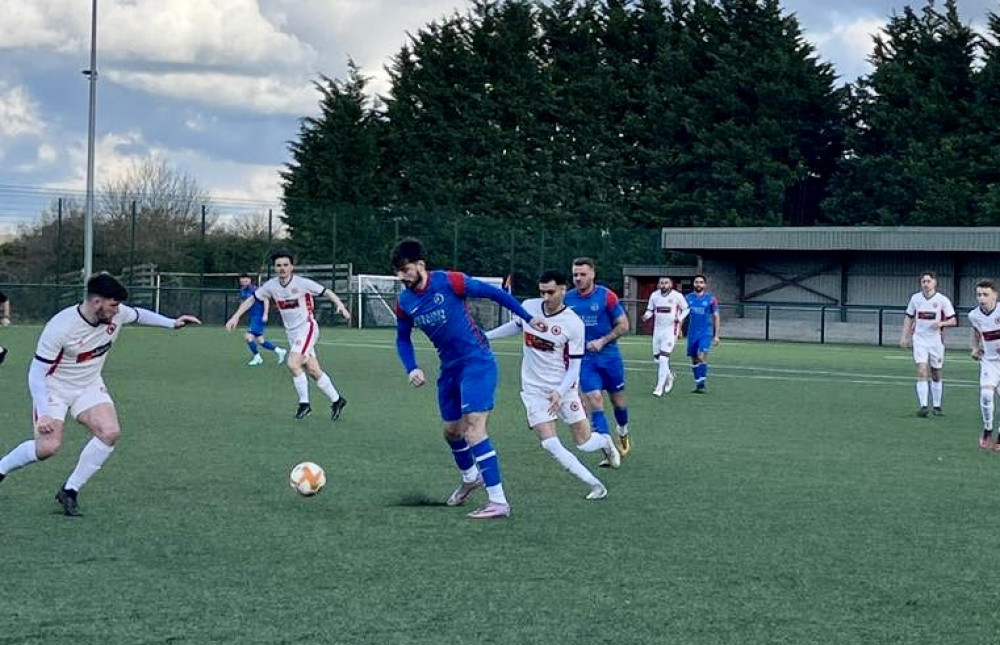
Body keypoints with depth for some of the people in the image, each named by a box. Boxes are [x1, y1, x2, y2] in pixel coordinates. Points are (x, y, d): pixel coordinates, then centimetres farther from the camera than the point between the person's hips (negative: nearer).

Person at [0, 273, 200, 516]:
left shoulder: (117, 314, -12)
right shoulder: (60, 328, -30)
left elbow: (138, 314, 15)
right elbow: (37, 372, -25)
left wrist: (172, 323, 10)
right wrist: (44, 413, -33)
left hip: (89, 386, 6)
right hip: (54, 388, -6)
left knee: (110, 432, -18)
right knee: (48, 447, -21)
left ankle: (70, 491, -4)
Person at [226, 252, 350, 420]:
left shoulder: (302, 283, -13)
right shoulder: (271, 285, 1)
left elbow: (326, 292, -8)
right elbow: (251, 299, 10)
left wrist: (340, 306, -23)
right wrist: (236, 316, 3)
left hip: (307, 328, -5)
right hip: (291, 332, 5)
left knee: (293, 364, -21)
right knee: (313, 371, 6)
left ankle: (304, 403, -8)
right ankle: (336, 400, 21)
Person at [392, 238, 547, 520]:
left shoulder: (450, 282, -19)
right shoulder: (404, 302, -1)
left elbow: (494, 293, -10)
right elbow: (403, 339, 14)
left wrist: (528, 318, -4)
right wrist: (411, 369, -3)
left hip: (477, 362, -7)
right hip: (450, 367, 7)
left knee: (473, 428, -19)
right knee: (451, 431, 17)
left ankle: (499, 502, -19)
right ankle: (470, 477, 48)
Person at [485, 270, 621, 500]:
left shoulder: (573, 324, -15)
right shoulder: (528, 307, -3)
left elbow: (574, 366, -11)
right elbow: (517, 326, 21)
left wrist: (560, 392, -24)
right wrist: (485, 335, 21)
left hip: (563, 388, -3)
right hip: (534, 390, 3)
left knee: (584, 443, 0)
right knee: (550, 444, -13)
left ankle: (605, 442, 39)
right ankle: (596, 485, -4)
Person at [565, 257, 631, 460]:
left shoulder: (606, 296, -9)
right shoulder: (568, 299, -1)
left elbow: (623, 325, -6)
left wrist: (603, 341, -16)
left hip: (609, 356, -1)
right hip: (585, 359, 1)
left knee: (618, 400, 12)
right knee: (594, 401, -12)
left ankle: (623, 432, 43)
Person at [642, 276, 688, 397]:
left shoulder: (677, 296, -7)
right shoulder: (654, 295, 2)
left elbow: (686, 309, 7)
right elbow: (650, 310, 13)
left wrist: (680, 318, -11)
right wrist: (646, 316, -9)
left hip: (670, 330, -5)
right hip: (658, 330, 5)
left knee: (663, 358, -13)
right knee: (657, 358, 11)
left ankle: (660, 387, -10)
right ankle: (669, 376, 39)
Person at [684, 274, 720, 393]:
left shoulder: (711, 299, -2)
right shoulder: (688, 298, 7)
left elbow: (716, 317, 1)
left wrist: (717, 336, -3)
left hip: (706, 333, -4)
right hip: (692, 333, 4)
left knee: (701, 356, -21)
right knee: (694, 359, 8)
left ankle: (702, 383, -16)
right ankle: (698, 384, 18)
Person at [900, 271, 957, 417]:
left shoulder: (943, 300, -5)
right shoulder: (915, 298, 3)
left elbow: (953, 321, -3)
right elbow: (909, 317, 14)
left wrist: (941, 323, -23)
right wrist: (904, 336, 6)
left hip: (936, 340, 0)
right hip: (920, 340, 0)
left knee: (936, 375, 10)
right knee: (922, 372, -13)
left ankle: (937, 406, 23)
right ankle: (923, 406, -18)